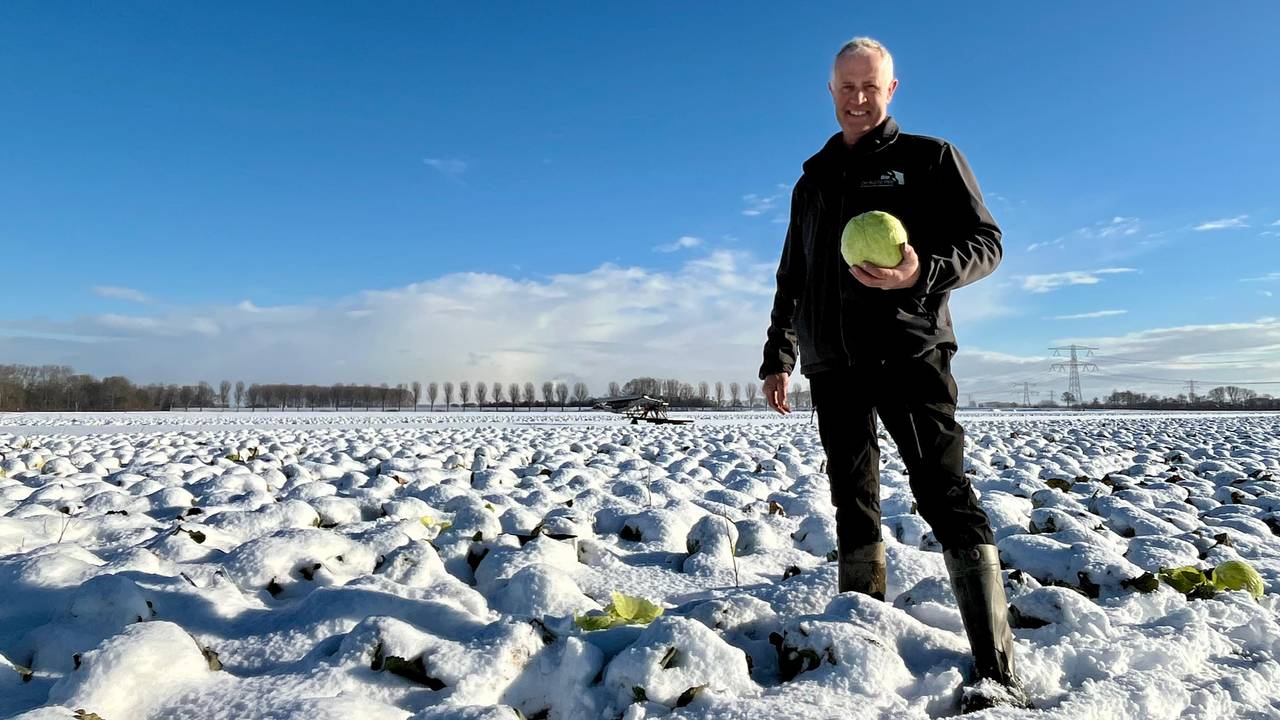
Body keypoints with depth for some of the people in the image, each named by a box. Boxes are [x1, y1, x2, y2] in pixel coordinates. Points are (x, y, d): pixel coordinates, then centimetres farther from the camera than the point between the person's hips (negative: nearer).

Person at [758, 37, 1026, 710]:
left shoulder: (929, 158, 8)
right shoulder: (812, 180, 22)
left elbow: (985, 242, 1)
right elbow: (791, 281, 24)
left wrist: (923, 272, -20)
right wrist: (776, 357, 18)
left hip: (908, 353, -4)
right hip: (832, 364, 5)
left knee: (944, 495, -13)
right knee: (853, 504, 6)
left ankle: (999, 675, -10)